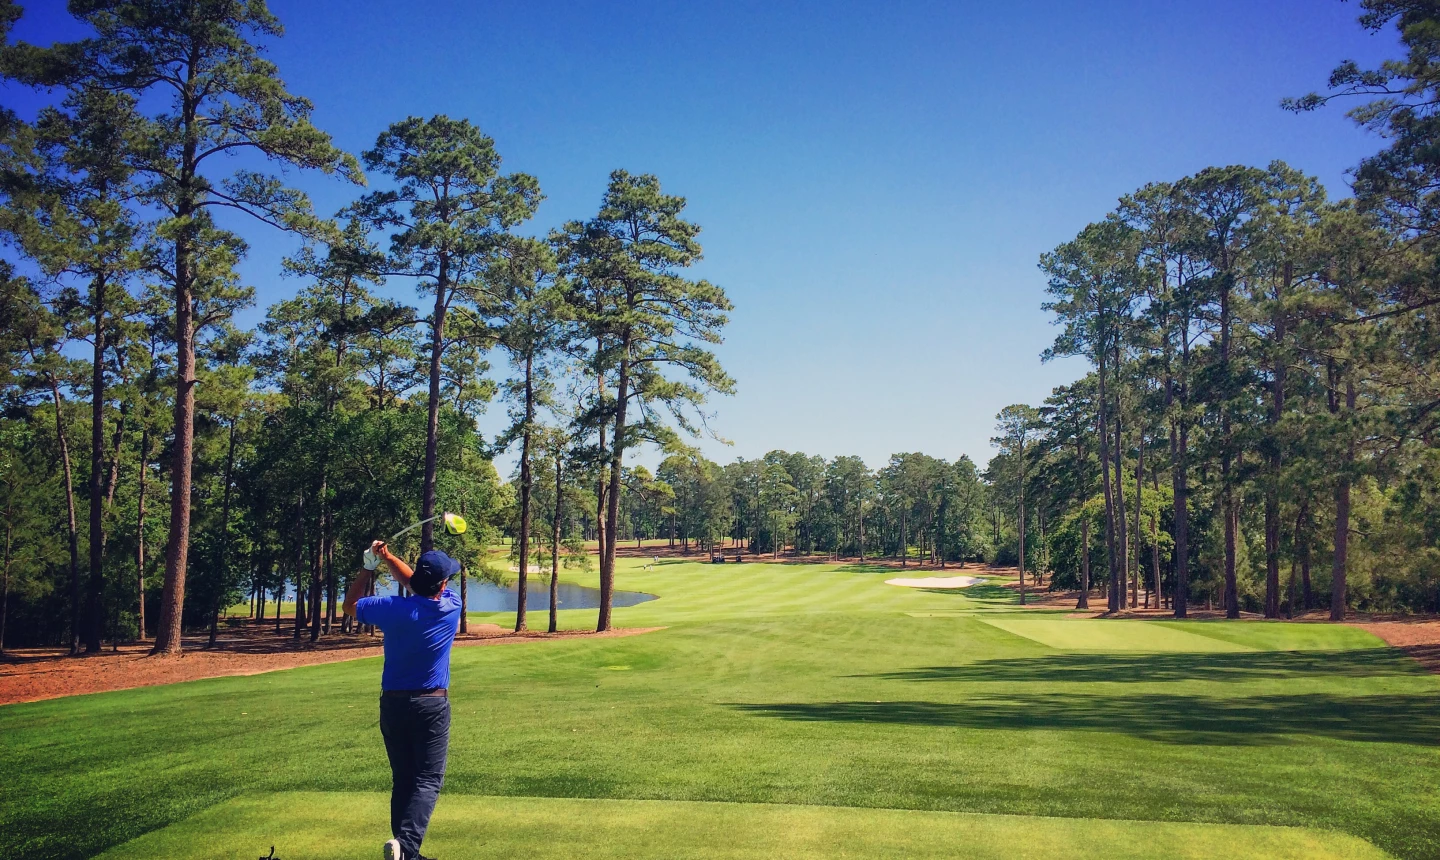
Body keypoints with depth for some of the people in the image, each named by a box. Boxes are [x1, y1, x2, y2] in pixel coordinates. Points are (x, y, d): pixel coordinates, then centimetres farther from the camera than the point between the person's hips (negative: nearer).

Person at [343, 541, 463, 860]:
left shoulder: (395, 609, -9)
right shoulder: (452, 606, -7)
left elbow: (350, 605, 9)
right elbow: (418, 584, 11)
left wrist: (368, 568, 17)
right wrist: (388, 558, 8)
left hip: (393, 704, 2)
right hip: (432, 705, -2)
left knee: (402, 780, 13)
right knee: (428, 780, -3)